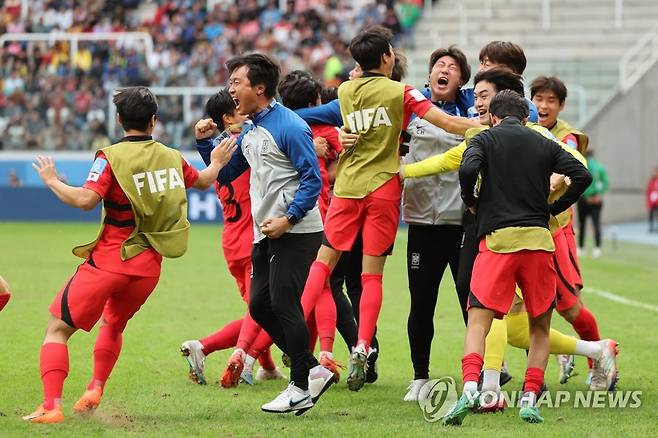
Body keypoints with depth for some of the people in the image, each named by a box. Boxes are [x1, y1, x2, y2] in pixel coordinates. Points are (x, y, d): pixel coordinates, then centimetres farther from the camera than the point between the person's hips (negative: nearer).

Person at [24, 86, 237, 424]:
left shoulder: (112, 157, -11)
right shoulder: (172, 157, 6)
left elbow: (85, 200, -22)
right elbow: (201, 181, 27)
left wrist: (52, 181, -7)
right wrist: (217, 163, 48)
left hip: (109, 260, -6)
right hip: (149, 267, 6)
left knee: (57, 329, -1)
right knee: (113, 325, 31)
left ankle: (51, 406, -14)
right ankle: (95, 391, 20)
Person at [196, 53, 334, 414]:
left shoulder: (289, 127, -14)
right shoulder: (250, 132, 14)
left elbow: (312, 179, -17)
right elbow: (226, 174, 24)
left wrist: (288, 219, -23)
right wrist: (205, 142, 11)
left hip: (296, 233, -9)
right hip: (265, 235, 9)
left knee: (283, 304, -9)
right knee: (260, 306, 7)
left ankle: (301, 386, 2)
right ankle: (312, 370, 16)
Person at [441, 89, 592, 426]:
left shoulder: (484, 139, 8)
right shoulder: (545, 145, 15)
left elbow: (468, 169, -13)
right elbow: (582, 174, 4)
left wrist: (471, 202, 5)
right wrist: (554, 208, 14)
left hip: (498, 238, -2)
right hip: (539, 240, 2)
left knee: (478, 321, -5)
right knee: (540, 328, 13)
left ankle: (469, 388, -27)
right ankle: (530, 398, 1)